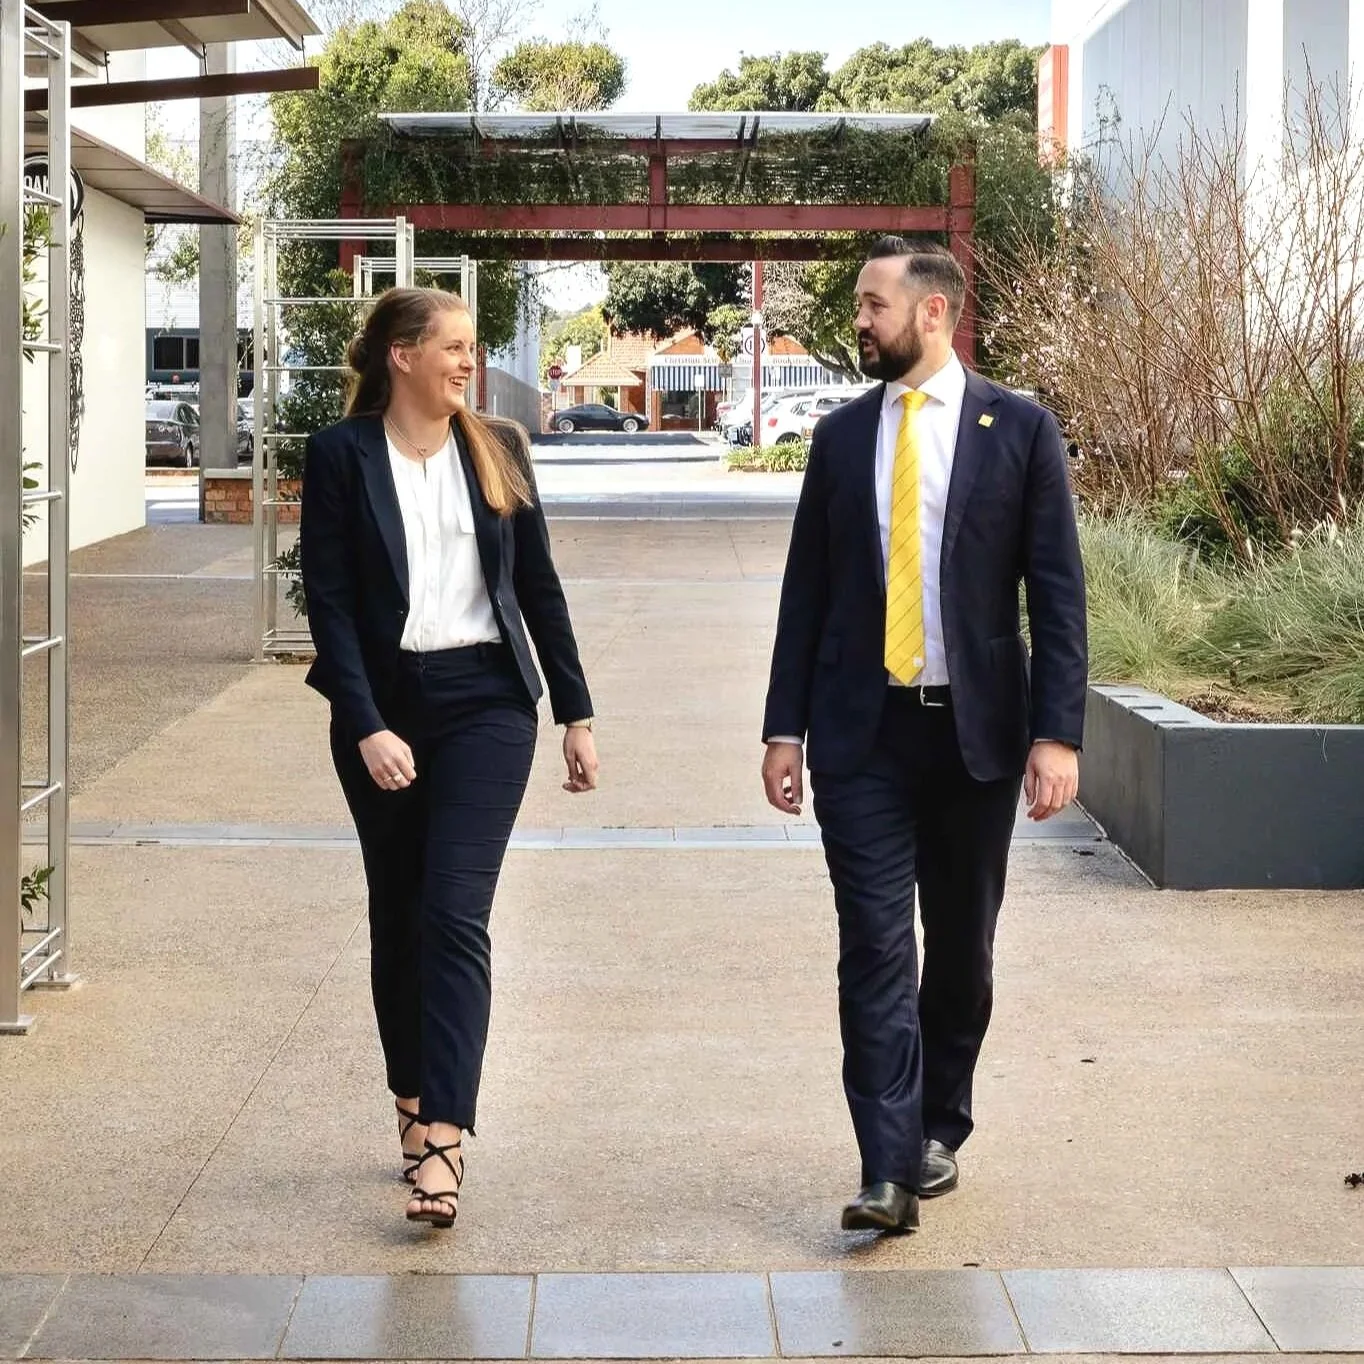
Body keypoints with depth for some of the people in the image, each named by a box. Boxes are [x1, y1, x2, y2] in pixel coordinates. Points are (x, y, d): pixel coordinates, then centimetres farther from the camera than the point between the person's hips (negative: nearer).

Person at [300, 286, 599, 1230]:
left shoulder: (497, 448, 6)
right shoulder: (341, 456, -2)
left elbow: (539, 586, 10)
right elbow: (329, 602, -6)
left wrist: (577, 713, 9)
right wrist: (367, 727, -15)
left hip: (486, 702, 0)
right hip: (384, 707, 0)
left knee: (455, 914, -11)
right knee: (398, 915, 11)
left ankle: (444, 1137, -16)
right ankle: (413, 1103, 26)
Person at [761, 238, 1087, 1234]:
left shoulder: (1019, 429, -1)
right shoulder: (841, 436, 8)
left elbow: (1058, 591, -3)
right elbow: (807, 590, 9)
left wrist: (1058, 733, -11)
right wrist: (784, 727, 4)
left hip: (975, 730, -1)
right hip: (862, 732, 1)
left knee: (961, 947, 11)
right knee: (875, 947, -7)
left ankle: (939, 1129, 29)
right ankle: (892, 1171, -9)